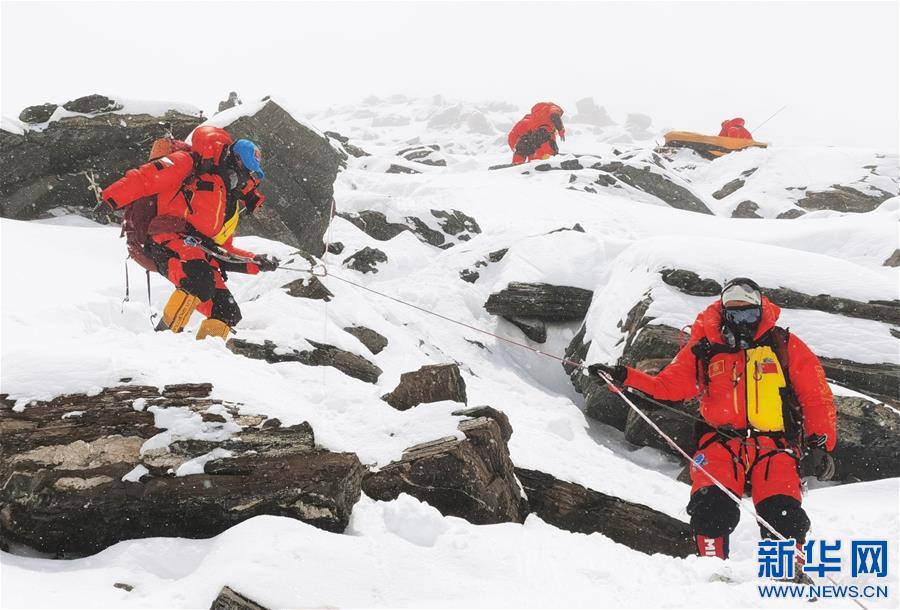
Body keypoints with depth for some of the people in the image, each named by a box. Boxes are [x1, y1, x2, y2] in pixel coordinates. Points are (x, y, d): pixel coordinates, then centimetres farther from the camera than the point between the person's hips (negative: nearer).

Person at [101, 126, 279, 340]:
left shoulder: (231, 205, 29)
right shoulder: (193, 165, 6)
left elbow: (224, 252, 30)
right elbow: (146, 178, -3)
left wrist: (257, 262, 17)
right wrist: (111, 199, -15)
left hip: (200, 256, 8)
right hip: (169, 240, -8)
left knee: (227, 312, -4)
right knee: (200, 279, -35)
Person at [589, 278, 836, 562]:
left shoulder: (784, 345, 9)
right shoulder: (703, 348, 11)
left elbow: (816, 395, 10)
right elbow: (668, 385, 7)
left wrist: (820, 443, 0)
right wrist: (624, 377, -7)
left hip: (773, 444, 0)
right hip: (721, 442, 1)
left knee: (783, 516, -16)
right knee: (711, 508, -21)